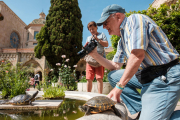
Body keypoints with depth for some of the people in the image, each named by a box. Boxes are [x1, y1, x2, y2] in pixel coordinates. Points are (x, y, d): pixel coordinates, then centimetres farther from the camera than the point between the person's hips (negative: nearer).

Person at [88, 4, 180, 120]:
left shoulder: (135, 19, -9)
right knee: (113, 76, 8)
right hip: (147, 77, 9)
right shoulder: (122, 42, 17)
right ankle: (143, 110, 4)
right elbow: (115, 66, 19)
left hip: (165, 78, -9)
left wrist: (119, 86, -16)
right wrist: (95, 54, 9)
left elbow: (138, 55, -21)